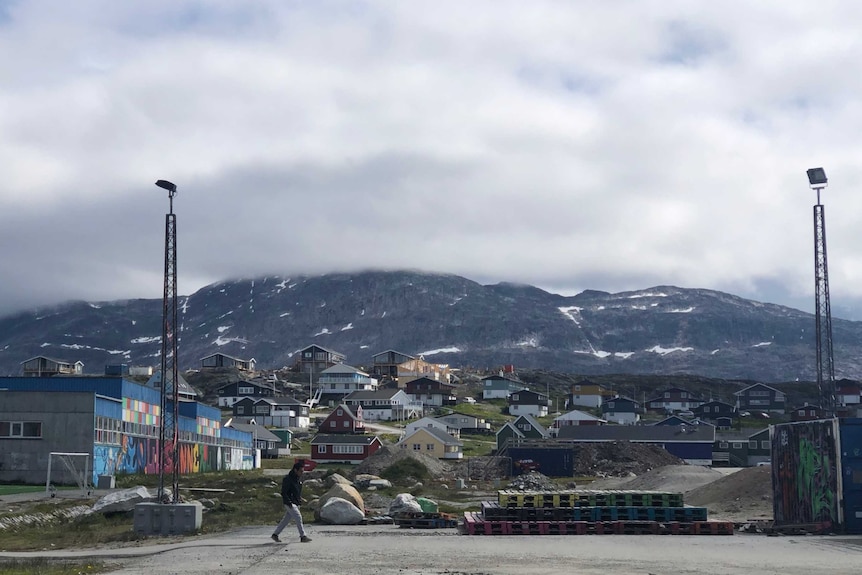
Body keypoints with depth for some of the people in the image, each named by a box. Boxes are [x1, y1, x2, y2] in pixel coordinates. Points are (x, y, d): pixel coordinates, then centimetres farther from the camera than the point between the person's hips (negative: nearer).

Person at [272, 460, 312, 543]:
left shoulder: (298, 478, 12)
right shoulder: (288, 479, -15)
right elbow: (283, 493, -18)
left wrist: (300, 499, 10)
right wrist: (289, 503, -23)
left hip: (296, 503, 9)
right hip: (290, 503, -9)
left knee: (286, 519, 12)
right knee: (298, 518, -13)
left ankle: (275, 534, 22)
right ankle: (303, 536, -11)